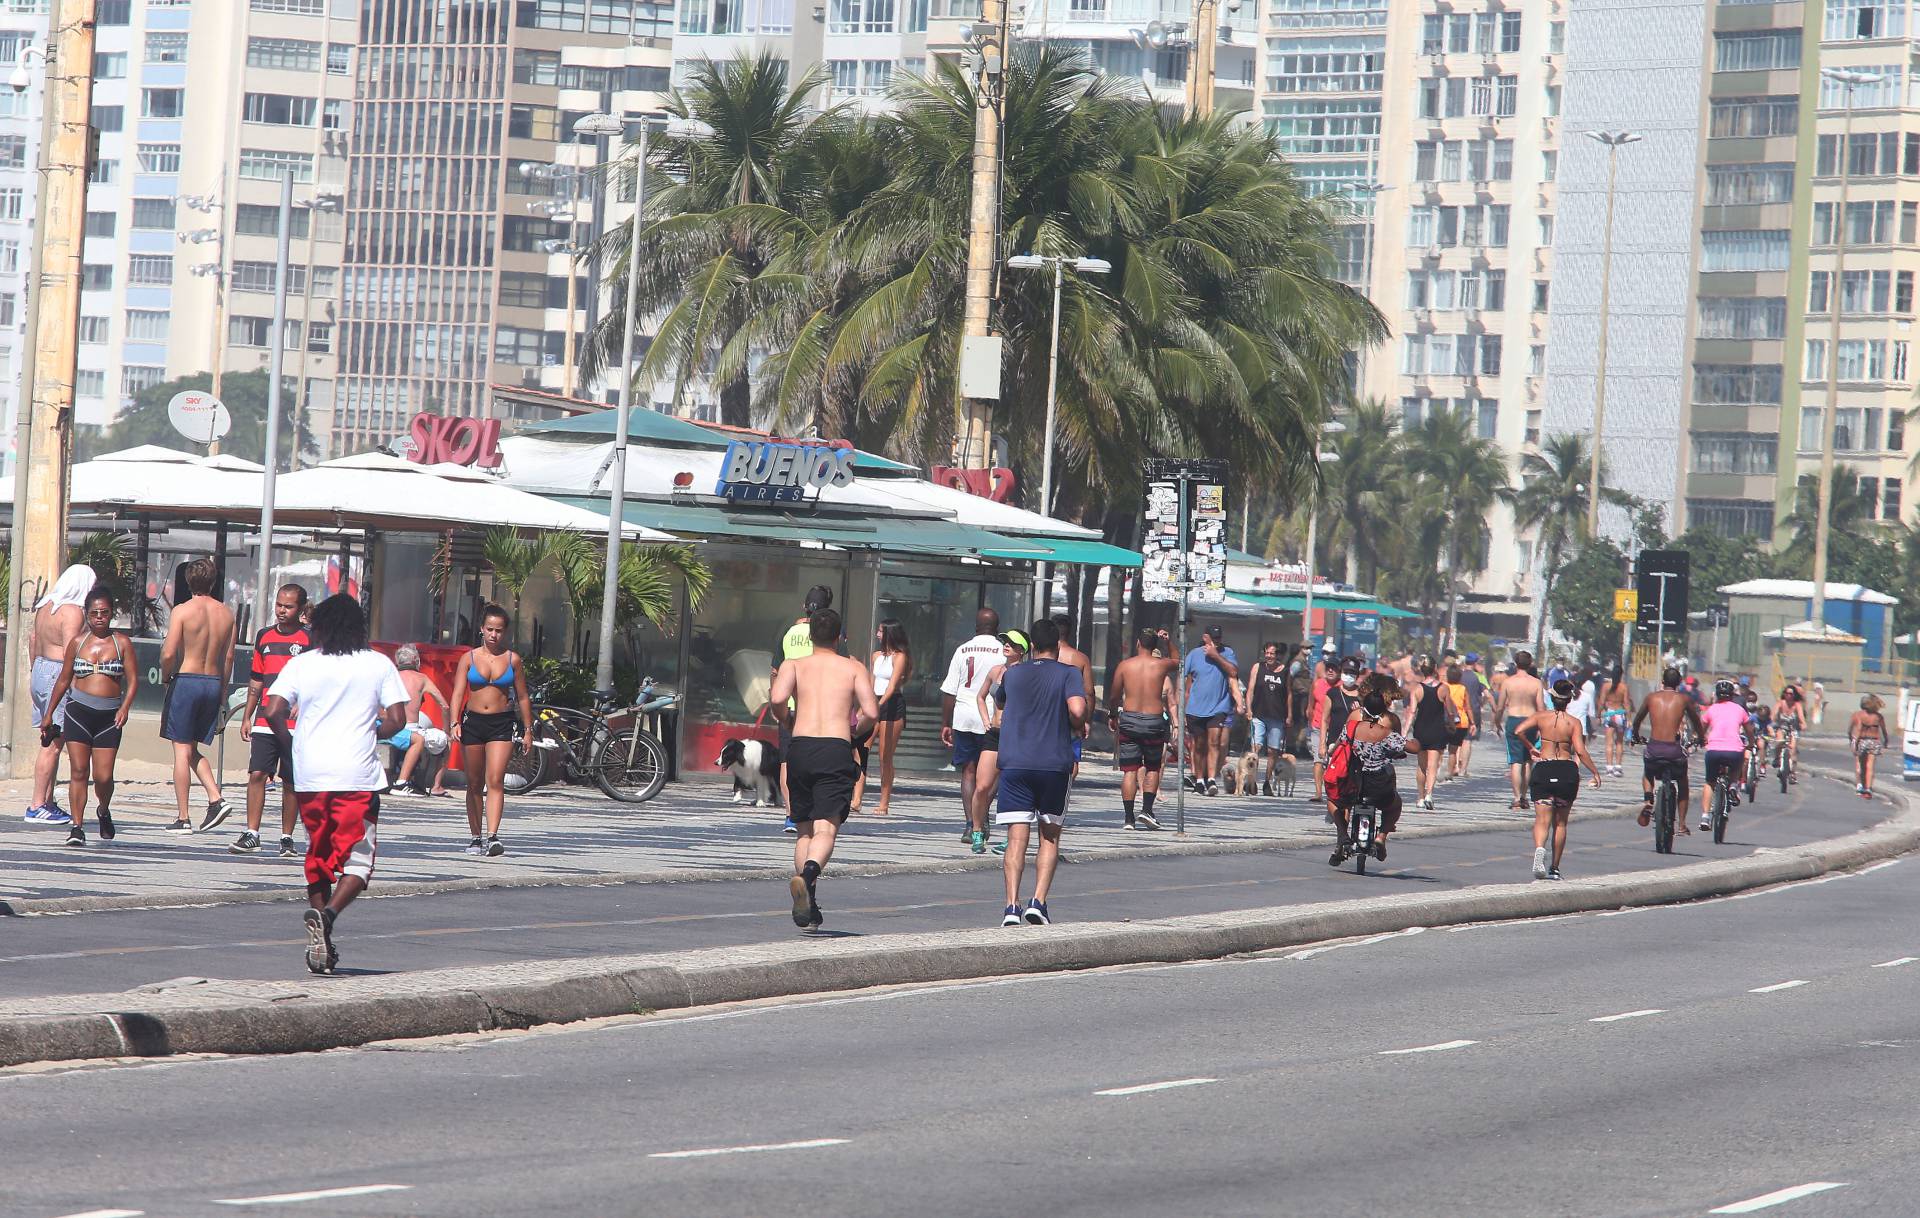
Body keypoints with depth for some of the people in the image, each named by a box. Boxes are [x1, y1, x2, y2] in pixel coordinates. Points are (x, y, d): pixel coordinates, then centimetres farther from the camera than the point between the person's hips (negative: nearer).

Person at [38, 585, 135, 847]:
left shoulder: (122, 643, 4)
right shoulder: (77, 642, 8)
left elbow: (133, 680, 2)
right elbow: (64, 680, 15)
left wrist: (125, 707, -15)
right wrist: (49, 715, 17)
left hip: (109, 716, -1)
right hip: (79, 711, 1)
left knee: (103, 776, -4)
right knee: (78, 772, -6)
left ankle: (104, 811, 26)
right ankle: (77, 826, -3)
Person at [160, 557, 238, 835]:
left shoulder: (182, 611, -9)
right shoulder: (226, 613, 6)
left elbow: (168, 653, -15)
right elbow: (228, 657, 10)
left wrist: (165, 677, 4)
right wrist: (222, 691, 19)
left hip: (186, 680, -5)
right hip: (213, 683, 5)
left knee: (182, 751, 0)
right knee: (194, 750, 17)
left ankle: (183, 819, -1)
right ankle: (216, 799, -2)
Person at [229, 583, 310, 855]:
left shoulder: (309, 639, 1)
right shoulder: (264, 637, 14)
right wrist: (247, 716, 16)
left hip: (296, 723, -3)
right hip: (265, 721, 3)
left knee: (290, 782, 2)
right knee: (256, 774, -6)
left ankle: (287, 838, 11)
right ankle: (251, 834, -3)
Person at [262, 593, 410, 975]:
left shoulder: (301, 663, 5)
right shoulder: (379, 664, 4)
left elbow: (273, 712, -5)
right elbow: (396, 719, -2)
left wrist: (291, 746, 13)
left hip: (310, 775, 2)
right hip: (359, 775, -2)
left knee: (317, 854, 16)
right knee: (358, 858, 1)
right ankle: (327, 914, -25)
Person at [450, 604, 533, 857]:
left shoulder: (512, 660, 4)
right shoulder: (469, 658, 4)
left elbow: (522, 698, 10)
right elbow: (458, 693, -2)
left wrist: (528, 731, 9)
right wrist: (455, 723, -15)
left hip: (502, 724, -1)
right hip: (473, 722, 1)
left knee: (495, 781, -15)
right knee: (474, 784, 8)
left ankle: (492, 837, -22)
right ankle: (476, 838, 18)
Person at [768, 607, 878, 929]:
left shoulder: (794, 665, 13)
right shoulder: (854, 668, 12)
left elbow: (778, 698, -7)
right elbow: (871, 713, -2)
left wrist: (789, 724, 12)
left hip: (800, 747, 2)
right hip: (836, 750, -2)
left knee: (804, 831, 15)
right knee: (826, 830, -10)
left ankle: (807, 910, 10)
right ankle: (808, 874, -41)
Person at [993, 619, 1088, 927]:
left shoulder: (1013, 674, 11)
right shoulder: (1068, 674, 1)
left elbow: (1000, 702, 30)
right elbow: (1077, 709, -16)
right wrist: (1077, 727, 4)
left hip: (1014, 764, 1)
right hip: (1055, 764, -1)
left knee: (1017, 839, -2)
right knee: (1050, 836, 12)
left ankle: (1012, 906, -15)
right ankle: (1038, 901, -1)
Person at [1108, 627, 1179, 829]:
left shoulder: (1125, 665, -1)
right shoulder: (1161, 665, -1)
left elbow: (1114, 696, 6)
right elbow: (1177, 660, 24)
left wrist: (1112, 716, 22)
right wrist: (1169, 642, 23)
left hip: (1129, 720, 0)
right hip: (1154, 720, 0)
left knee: (1129, 770, 3)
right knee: (1153, 768, 15)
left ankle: (1129, 818, 1)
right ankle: (1146, 810, 0)